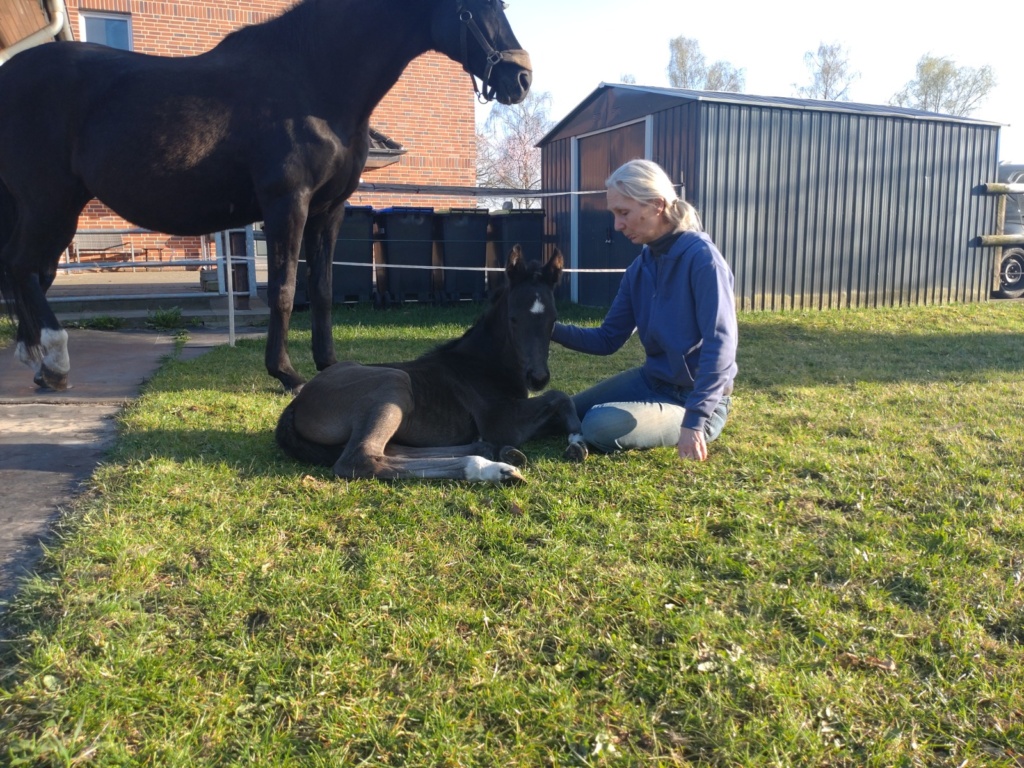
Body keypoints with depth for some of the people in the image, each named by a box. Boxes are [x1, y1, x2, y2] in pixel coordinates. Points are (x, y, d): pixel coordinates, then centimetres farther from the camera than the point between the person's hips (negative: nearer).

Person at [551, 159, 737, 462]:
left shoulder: (701, 257, -23)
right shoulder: (640, 267, 0)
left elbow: (720, 346, -29)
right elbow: (607, 339, 3)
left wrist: (694, 420, -35)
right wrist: (552, 329, -13)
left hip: (695, 396, -8)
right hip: (651, 380, 8)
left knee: (600, 426, -25)